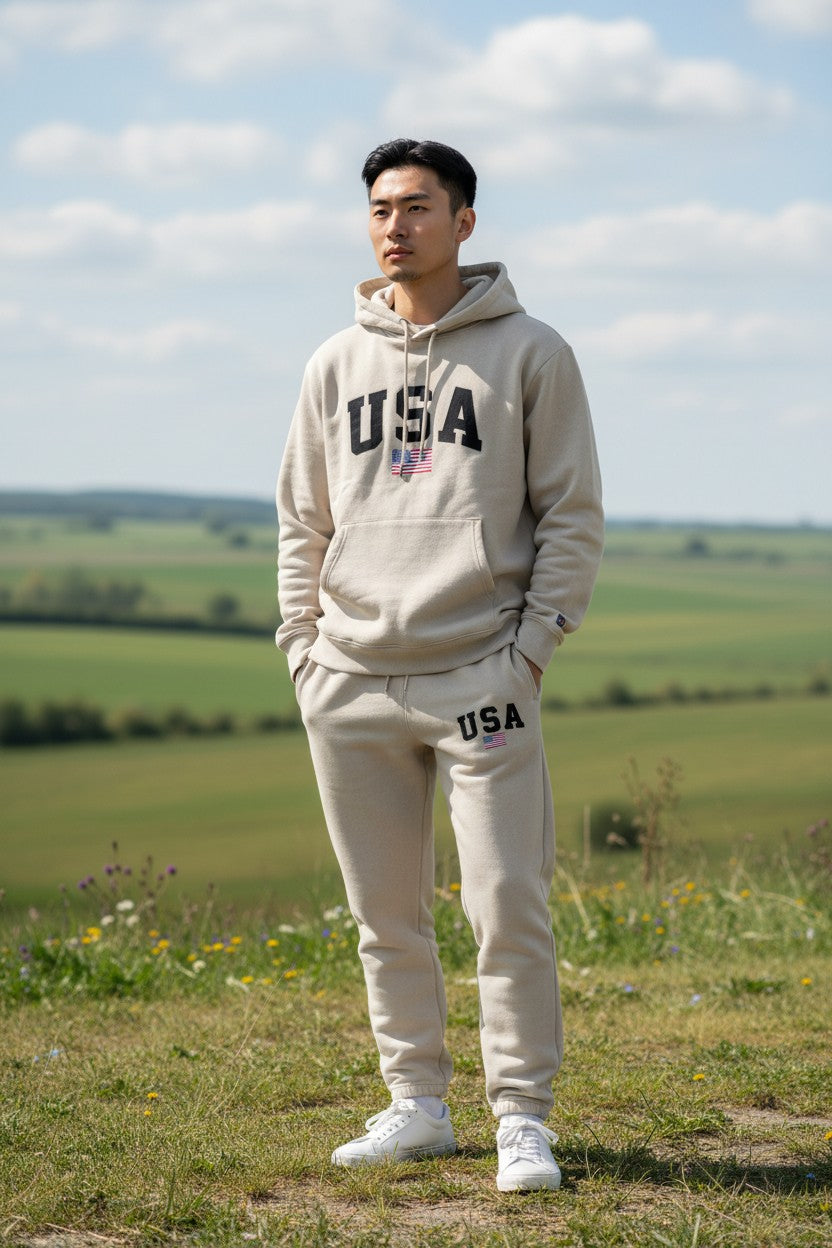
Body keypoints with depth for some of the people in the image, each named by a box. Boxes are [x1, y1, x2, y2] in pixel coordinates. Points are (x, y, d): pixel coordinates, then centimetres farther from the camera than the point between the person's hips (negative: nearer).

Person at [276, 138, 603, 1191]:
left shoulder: (530, 353, 2)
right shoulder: (336, 365, 12)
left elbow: (571, 513, 1)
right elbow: (303, 521, 17)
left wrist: (533, 643, -7)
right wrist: (304, 645, 7)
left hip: (481, 677, -4)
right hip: (350, 683, 4)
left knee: (507, 906, -6)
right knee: (386, 914, 8)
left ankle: (522, 1116, 3)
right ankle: (416, 1103, 19)